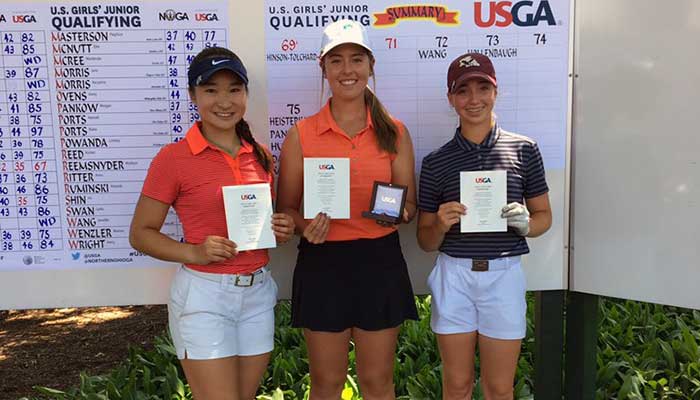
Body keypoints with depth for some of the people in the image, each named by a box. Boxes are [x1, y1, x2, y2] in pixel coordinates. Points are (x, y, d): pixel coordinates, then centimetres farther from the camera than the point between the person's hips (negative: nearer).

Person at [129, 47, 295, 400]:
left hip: (258, 294, 6)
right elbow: (140, 234, -5)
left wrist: (281, 230, -2)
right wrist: (194, 253, -20)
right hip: (204, 295, -5)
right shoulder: (173, 158, -10)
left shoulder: (260, 155, 6)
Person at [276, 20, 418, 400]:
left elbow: (410, 205, 7)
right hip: (322, 264, -1)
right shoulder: (301, 134, -1)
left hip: (380, 262, 1)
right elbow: (285, 208, 3)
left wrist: (397, 211, -15)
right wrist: (305, 226, -17)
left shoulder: (394, 132, 3)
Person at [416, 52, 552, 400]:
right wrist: (441, 224, -15)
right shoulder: (435, 162, 1)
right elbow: (425, 241, 6)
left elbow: (544, 215, 9)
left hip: (505, 274, 0)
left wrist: (525, 223, -12)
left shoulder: (523, 149, 1)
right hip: (454, 275, 0)